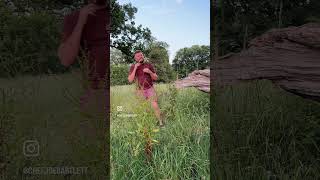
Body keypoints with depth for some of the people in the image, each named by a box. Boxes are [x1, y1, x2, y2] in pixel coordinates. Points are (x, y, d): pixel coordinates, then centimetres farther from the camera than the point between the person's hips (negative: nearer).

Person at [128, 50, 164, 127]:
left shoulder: (149, 65, -3)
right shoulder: (133, 67, -4)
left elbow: (156, 78, -1)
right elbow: (130, 80, -14)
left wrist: (150, 72, -21)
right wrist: (135, 68, -20)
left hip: (150, 89, -1)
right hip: (140, 91, 1)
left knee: (155, 106, -16)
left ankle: (161, 122, -4)